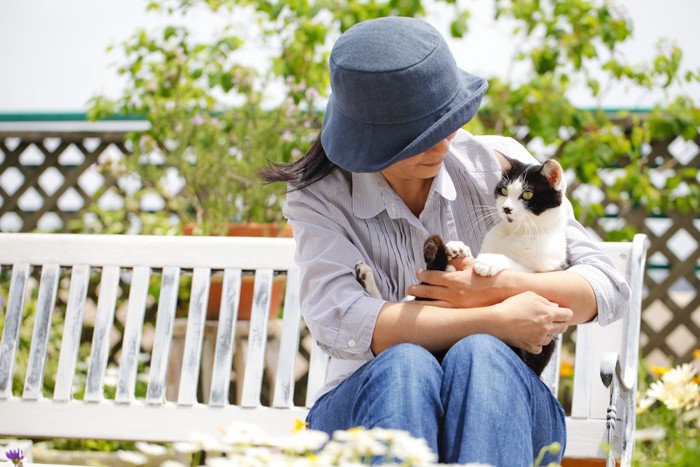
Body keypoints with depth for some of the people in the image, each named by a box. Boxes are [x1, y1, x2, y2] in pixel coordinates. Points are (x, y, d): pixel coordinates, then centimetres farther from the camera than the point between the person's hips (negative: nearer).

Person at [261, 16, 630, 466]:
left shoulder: (497, 164, 3)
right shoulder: (321, 201, -1)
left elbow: (607, 287, 0)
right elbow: (340, 324, -20)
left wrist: (495, 288, -17)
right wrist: (497, 320, -21)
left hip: (506, 407, 1)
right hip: (362, 412, -1)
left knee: (479, 356, -32)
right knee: (405, 364, -34)